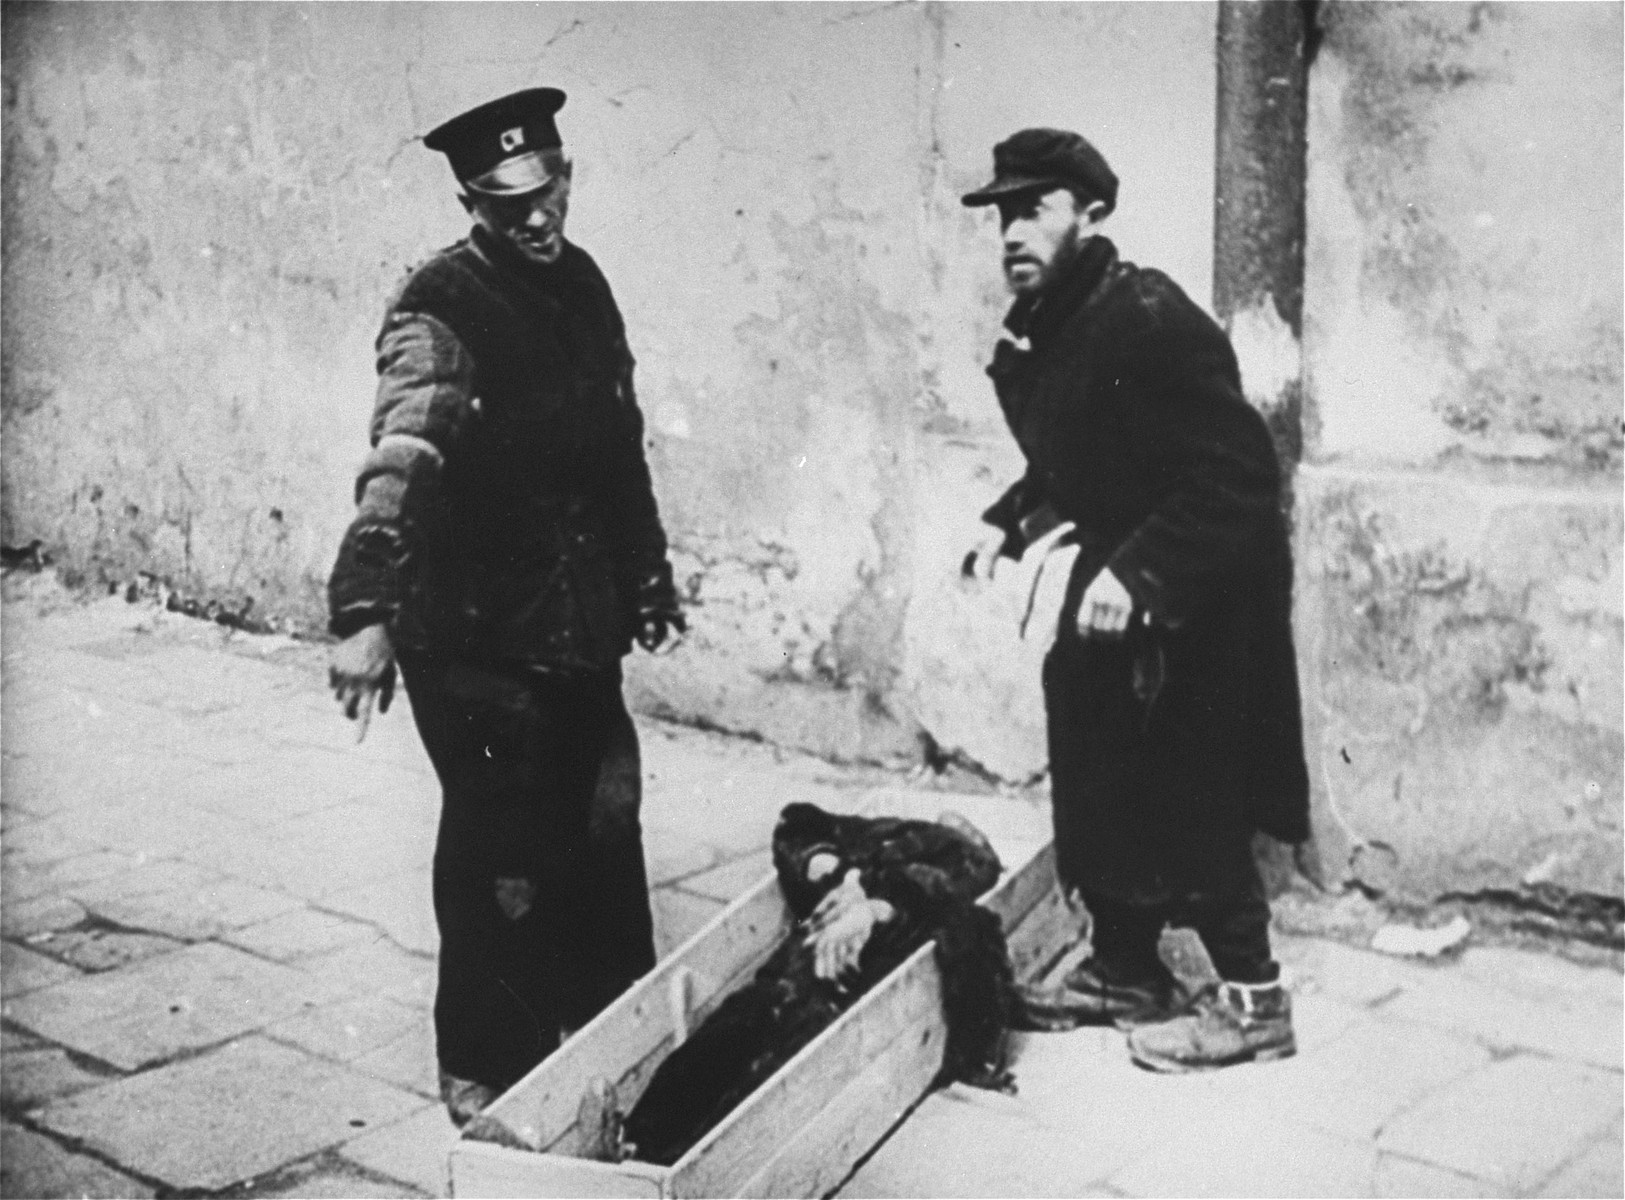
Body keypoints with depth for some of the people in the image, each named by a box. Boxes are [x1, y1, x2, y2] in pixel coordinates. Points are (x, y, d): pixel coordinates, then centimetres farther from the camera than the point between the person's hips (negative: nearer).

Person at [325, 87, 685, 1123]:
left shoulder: (582, 283, 7)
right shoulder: (441, 313, -17)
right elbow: (397, 465, -32)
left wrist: (648, 567, 25)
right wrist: (365, 614, -44)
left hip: (581, 625, 8)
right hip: (477, 638, -7)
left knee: (606, 828, 19)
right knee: (503, 862, 0)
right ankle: (486, 1074, 20)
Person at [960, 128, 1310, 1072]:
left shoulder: (1153, 321, -23)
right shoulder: (1039, 330, 4)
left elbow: (1239, 477, -26)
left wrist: (1141, 571, -31)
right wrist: (1010, 524, 5)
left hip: (1197, 595, -9)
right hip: (1112, 579, 9)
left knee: (1191, 800, -1)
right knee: (1101, 787, 15)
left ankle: (1253, 1002, 14)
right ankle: (1126, 971, 31)